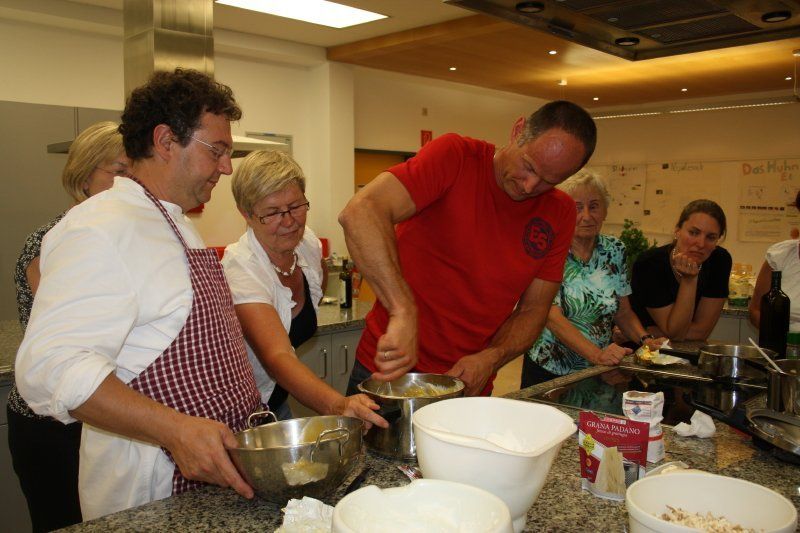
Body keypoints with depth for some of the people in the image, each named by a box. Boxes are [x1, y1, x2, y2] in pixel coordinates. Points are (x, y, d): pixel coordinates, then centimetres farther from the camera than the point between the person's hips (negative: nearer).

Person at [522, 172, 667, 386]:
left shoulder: (615, 250, 2)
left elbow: (623, 312, 7)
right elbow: (553, 317, -21)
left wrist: (646, 340, -11)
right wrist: (596, 354, -31)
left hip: (598, 370, 4)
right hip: (549, 369, -4)